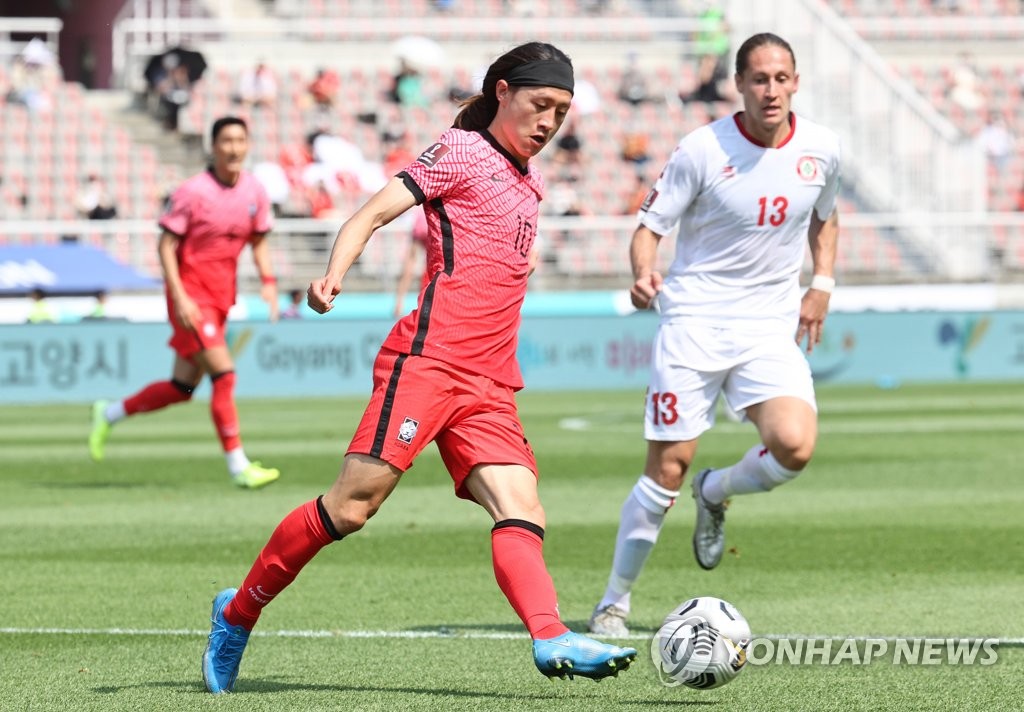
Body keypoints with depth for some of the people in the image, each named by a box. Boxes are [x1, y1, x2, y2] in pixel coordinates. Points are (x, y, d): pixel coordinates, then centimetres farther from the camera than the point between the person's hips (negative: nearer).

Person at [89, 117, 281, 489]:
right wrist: (179, 297, -19)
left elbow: (259, 241, 17)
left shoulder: (255, 192, 4)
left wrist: (268, 282, 1)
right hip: (190, 296, -7)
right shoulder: (192, 192, -14)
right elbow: (166, 245, -11)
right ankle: (238, 466, -11)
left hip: (221, 298, 7)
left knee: (183, 387, 11)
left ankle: (108, 413, 32)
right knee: (223, 374, -16)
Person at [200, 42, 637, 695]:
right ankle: (239, 612, 4)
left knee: (521, 512, -14)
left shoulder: (530, 183, 23)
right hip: (428, 361, -8)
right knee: (353, 505, -11)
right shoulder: (463, 151, 1)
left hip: (489, 385, 8)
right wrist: (335, 274, -25)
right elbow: (377, 211, -8)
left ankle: (552, 640, -34)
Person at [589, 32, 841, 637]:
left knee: (795, 446, -21)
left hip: (771, 327, 3)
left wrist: (822, 283, 7)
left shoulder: (821, 150, 1)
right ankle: (615, 602, 13)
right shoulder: (702, 150, -11)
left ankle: (715, 494, 14)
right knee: (668, 467, -5)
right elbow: (650, 227, -6)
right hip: (694, 320, -3)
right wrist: (644, 273, -27)